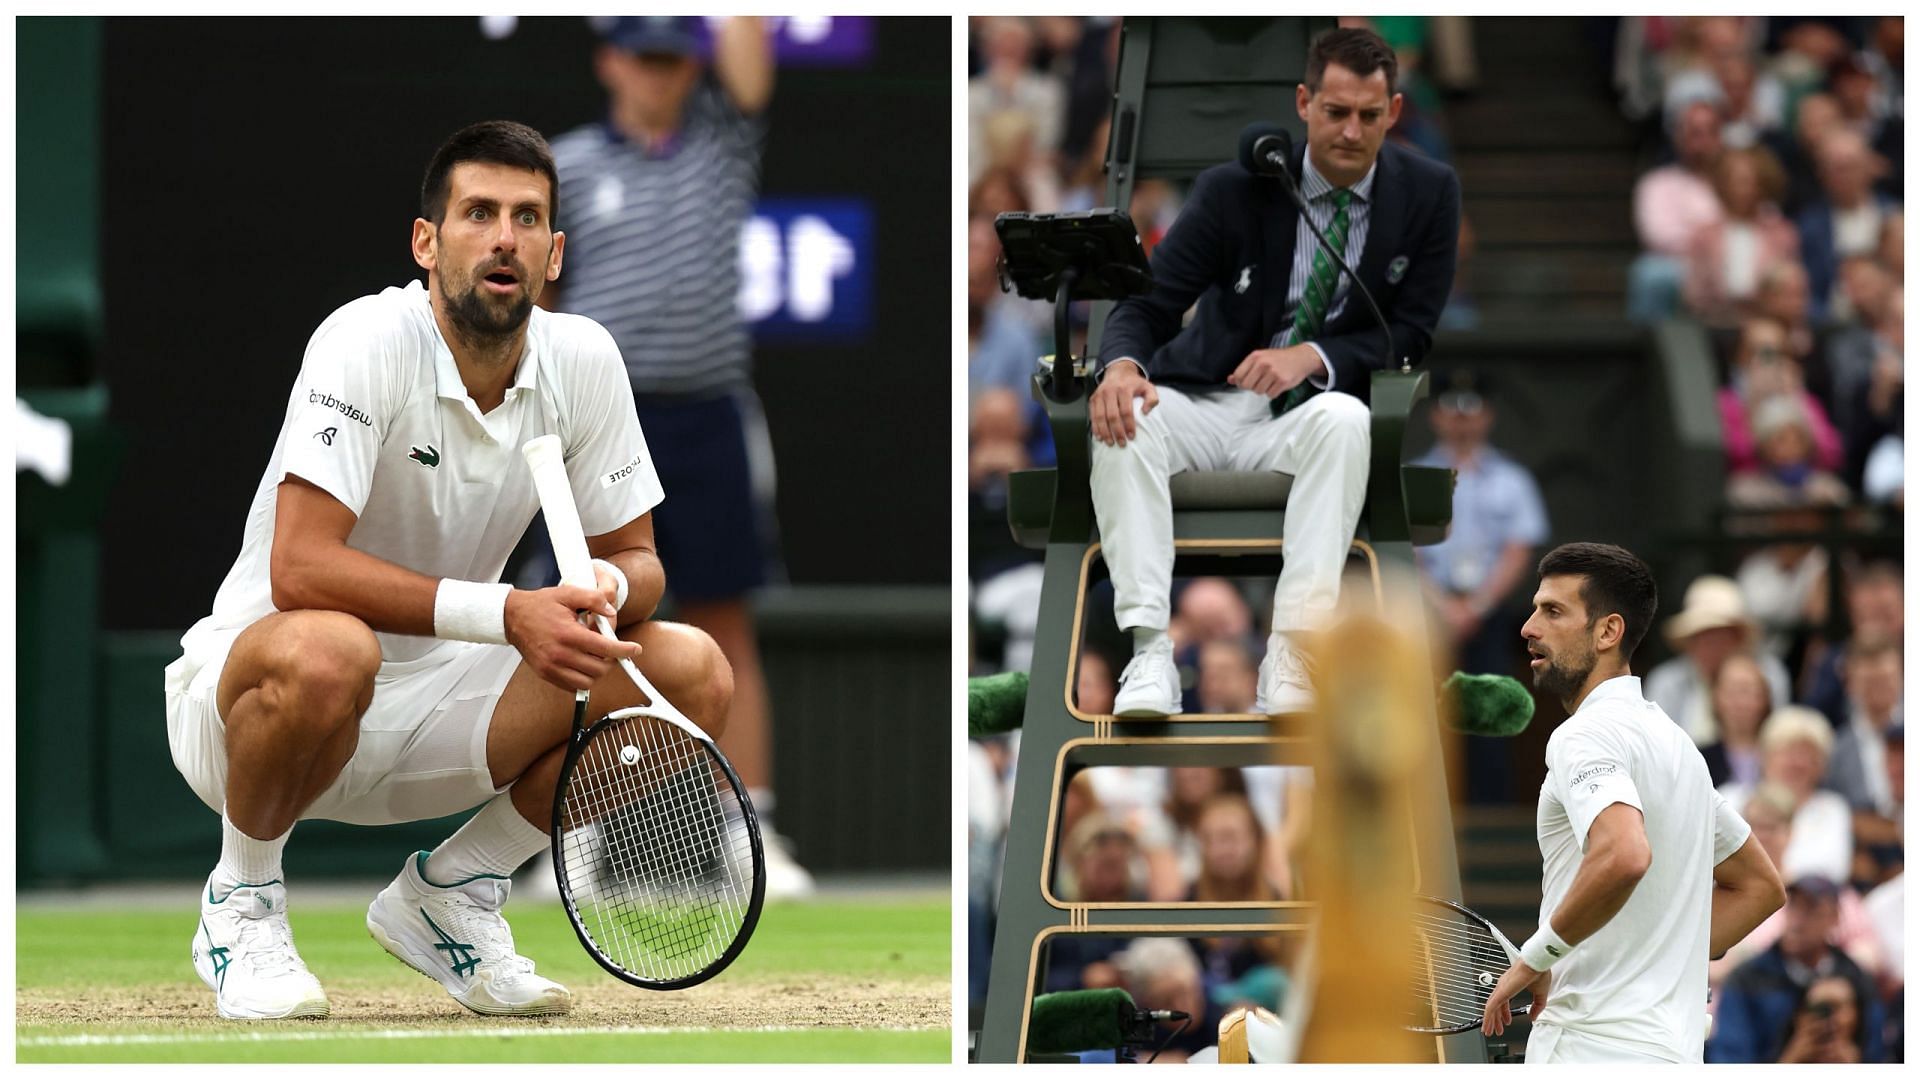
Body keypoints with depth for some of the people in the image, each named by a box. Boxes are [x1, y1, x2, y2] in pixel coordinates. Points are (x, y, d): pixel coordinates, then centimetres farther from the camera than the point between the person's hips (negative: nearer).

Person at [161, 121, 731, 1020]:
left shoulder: (583, 359, -5)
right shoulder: (368, 342, -22)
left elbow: (635, 557, 3)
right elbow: (300, 569, -31)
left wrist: (602, 594, -23)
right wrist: (508, 612, -37)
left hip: (436, 701, 6)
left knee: (693, 674, -11)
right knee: (325, 653, -42)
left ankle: (450, 892, 7)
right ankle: (241, 903, -10)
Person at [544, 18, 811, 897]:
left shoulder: (722, 140, 10)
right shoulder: (566, 166, 6)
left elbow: (746, 45, -1)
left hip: (706, 420, 1)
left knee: (725, 628, 4)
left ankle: (751, 832, 6)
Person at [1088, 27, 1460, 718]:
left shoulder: (1427, 193, 0)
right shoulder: (1237, 188, -3)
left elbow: (1413, 334, -2)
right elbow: (1147, 303, -5)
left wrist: (1312, 357, -21)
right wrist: (1121, 366, -30)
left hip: (1309, 407, 0)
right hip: (1208, 398, 0)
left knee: (1343, 418, -37)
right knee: (1123, 418, -33)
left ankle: (1292, 655, -41)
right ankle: (1149, 650, -39)